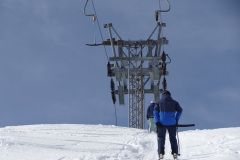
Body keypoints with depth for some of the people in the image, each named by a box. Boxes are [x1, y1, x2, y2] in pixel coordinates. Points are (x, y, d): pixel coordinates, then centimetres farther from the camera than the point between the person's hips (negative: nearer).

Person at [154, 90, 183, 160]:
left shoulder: (159, 102, 7)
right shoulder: (174, 102, 10)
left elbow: (155, 112, -2)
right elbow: (179, 110, 3)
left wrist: (157, 122, -6)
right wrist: (176, 120, 5)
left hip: (162, 123, -1)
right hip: (172, 123, 1)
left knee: (161, 138, 6)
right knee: (173, 138, 12)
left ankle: (161, 153, -5)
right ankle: (175, 153, 3)